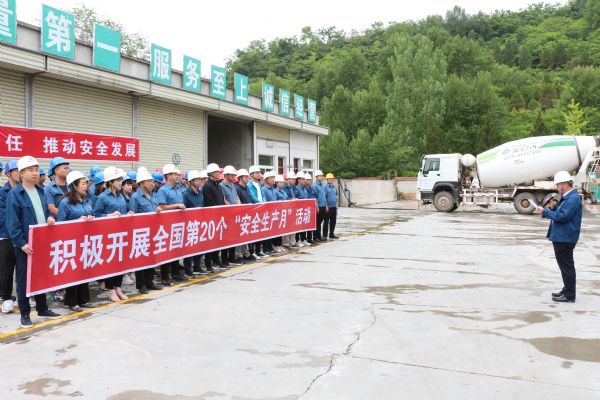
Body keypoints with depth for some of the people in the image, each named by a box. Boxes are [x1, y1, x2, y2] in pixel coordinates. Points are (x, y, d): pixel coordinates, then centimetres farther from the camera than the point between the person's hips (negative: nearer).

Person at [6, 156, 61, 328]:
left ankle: (42, 308, 27)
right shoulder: (14, 194, -11)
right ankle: (25, 314, 15)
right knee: (24, 280, 4)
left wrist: (49, 218, -3)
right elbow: (12, 223, -14)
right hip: (25, 245, -6)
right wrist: (22, 243, -19)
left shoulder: (41, 191, 9)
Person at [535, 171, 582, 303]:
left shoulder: (573, 199, -18)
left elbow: (562, 216, -25)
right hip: (560, 237, 11)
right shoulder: (567, 197, 15)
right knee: (565, 266, 18)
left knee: (567, 267, -3)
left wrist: (545, 212, -17)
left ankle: (569, 296, 5)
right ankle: (566, 291, 28)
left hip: (565, 239, -11)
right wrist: (554, 207, 4)